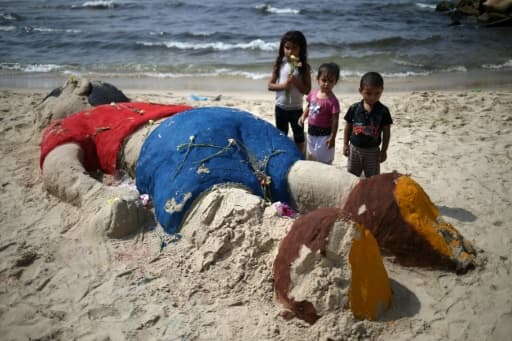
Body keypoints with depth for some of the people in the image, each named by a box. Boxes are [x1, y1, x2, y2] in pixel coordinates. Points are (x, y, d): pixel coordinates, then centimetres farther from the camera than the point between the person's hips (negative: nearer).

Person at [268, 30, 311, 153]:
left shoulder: (304, 67, -7)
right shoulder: (279, 64, -3)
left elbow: (307, 90, -8)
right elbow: (270, 85, -3)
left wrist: (296, 82, -24)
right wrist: (283, 85, -20)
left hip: (296, 108, -1)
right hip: (281, 107, 1)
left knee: (299, 135, 12)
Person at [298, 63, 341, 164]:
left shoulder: (332, 100, -21)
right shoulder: (313, 93, -2)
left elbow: (335, 120, -18)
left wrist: (332, 137, -19)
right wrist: (303, 116, -1)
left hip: (324, 134, -7)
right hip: (311, 131, 7)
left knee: (323, 161, 4)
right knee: (309, 158, 25)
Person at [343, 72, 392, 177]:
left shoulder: (383, 111, -11)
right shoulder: (354, 108, -8)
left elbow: (386, 132, -4)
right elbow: (348, 127, 2)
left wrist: (384, 151, -4)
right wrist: (345, 144, 2)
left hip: (373, 151, -1)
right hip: (354, 149, 1)